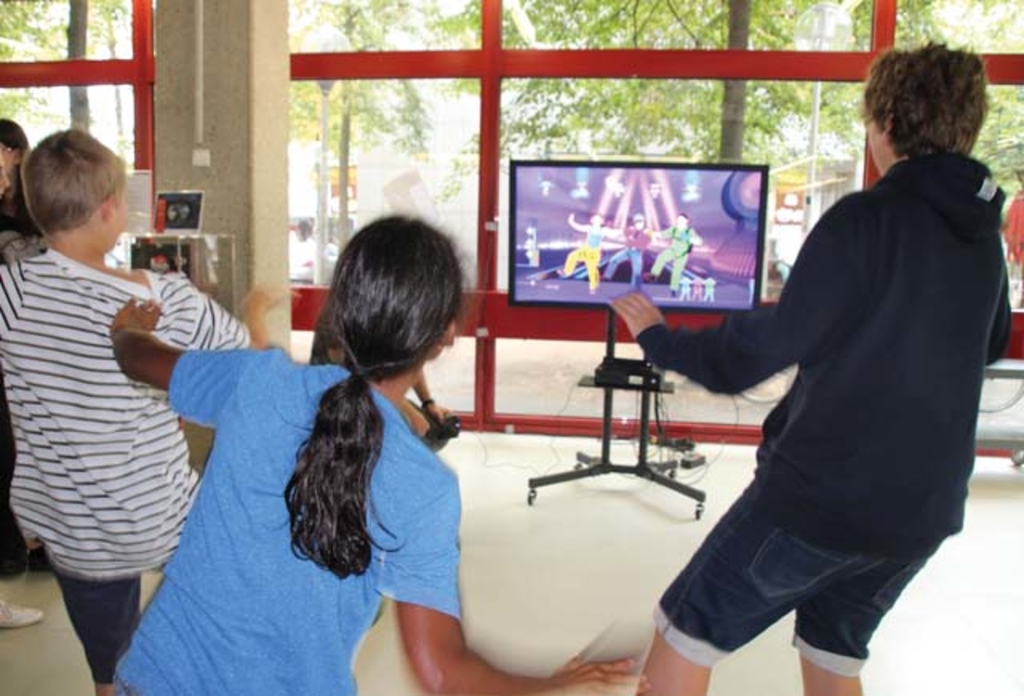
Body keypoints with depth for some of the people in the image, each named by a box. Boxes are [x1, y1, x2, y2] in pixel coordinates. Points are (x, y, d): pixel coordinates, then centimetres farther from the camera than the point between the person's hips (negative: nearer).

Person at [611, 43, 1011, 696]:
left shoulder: (866, 218, -16)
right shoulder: (985, 233, 7)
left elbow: (763, 349, -16)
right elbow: (992, 343, 25)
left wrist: (660, 339, -2)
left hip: (820, 493, -7)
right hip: (923, 509, 8)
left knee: (685, 629, 9)